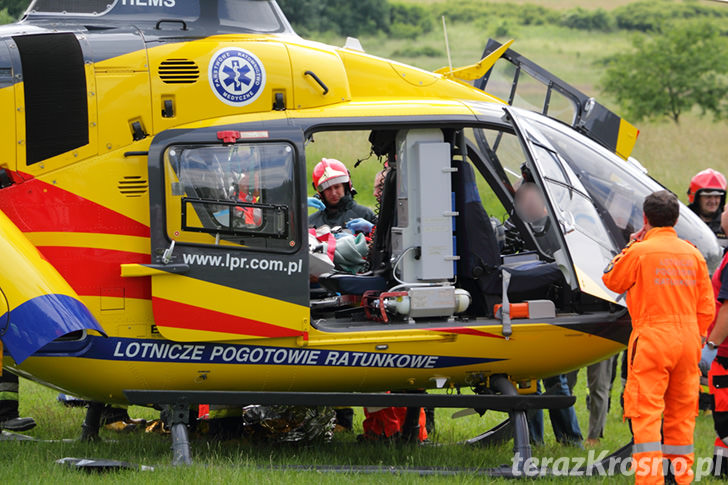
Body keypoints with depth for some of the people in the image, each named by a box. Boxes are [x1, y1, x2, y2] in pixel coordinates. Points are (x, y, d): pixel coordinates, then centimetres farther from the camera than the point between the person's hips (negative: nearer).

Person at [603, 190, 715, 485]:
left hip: (652, 339, -5)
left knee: (646, 411, -4)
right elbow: (707, 307, 9)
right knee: (682, 413, 13)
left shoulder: (639, 252, -9)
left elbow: (612, 281, 8)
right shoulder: (692, 254, 6)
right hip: (688, 340, 5)